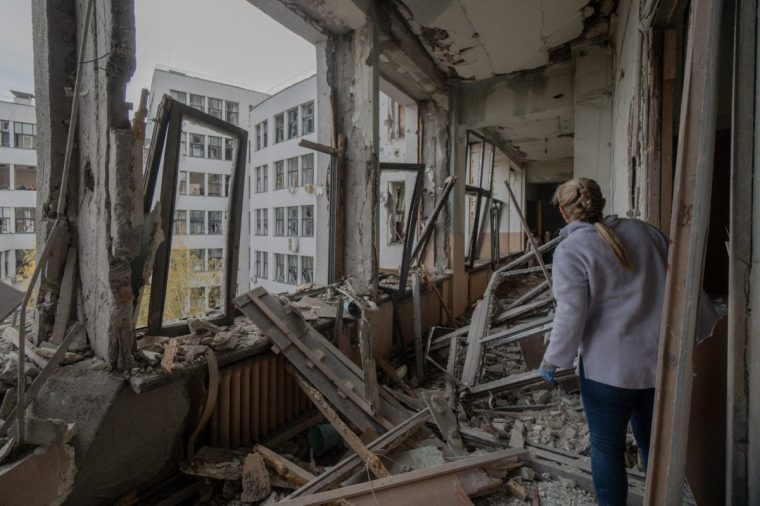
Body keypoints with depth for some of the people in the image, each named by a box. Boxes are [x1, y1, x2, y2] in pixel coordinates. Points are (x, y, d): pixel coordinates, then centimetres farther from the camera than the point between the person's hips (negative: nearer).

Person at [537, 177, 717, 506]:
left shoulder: (570, 250, -12)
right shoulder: (644, 231, 5)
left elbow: (571, 315, -18)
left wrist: (552, 361, -5)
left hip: (609, 366, -6)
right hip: (662, 360, 6)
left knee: (607, 447, 13)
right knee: (653, 443, 23)